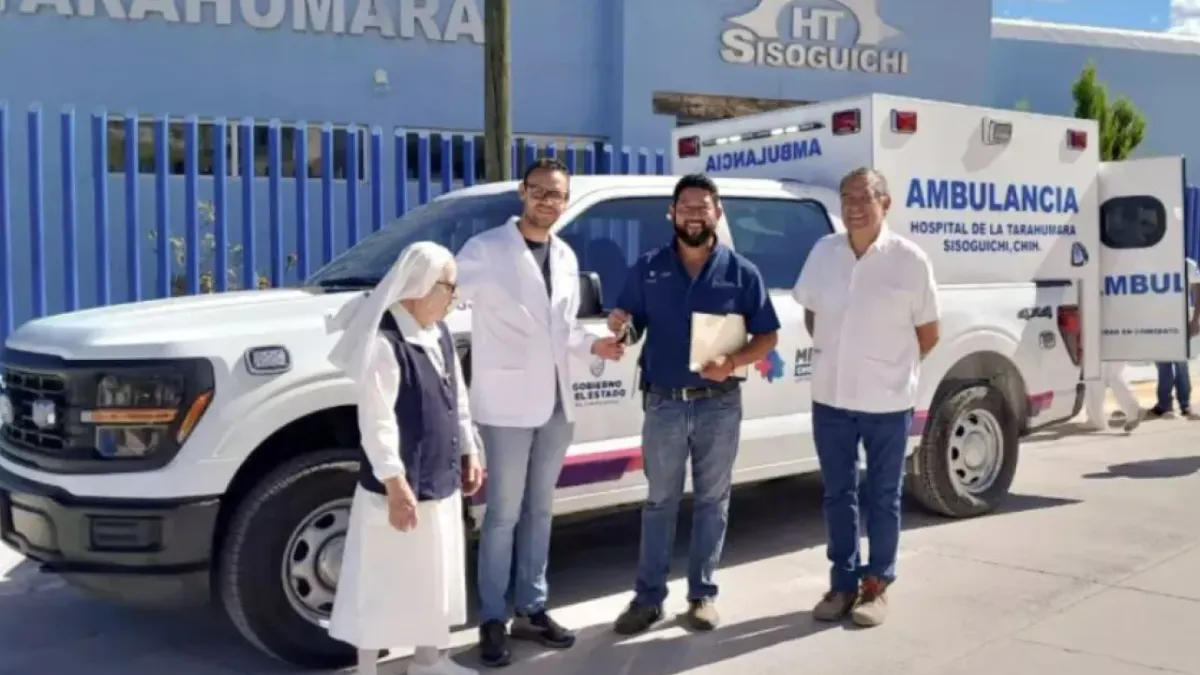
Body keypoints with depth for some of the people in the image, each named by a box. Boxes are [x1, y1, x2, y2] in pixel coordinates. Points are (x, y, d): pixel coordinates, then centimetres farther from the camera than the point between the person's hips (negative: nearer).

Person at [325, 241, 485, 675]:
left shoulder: (439, 335, 8)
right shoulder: (384, 342, -21)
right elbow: (377, 422, -23)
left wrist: (469, 453, 17)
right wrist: (396, 484, -23)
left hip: (439, 482, 9)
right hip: (401, 488, -9)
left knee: (433, 576, 20)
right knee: (382, 584, 4)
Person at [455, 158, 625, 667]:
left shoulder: (566, 257, 14)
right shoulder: (485, 249, -7)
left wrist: (593, 346, 5)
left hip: (555, 403, 7)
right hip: (507, 403, -6)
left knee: (539, 512, 14)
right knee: (503, 515, 0)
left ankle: (531, 610, 26)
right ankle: (493, 620, 12)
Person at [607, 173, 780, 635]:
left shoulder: (741, 272, 1)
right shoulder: (648, 268, 4)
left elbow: (768, 336, 1)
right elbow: (626, 323, 5)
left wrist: (733, 363, -16)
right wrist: (619, 326, -19)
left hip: (719, 404, 0)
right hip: (663, 404, 1)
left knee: (712, 501, 9)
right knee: (660, 502, 8)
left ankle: (703, 594, 22)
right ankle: (648, 597, 15)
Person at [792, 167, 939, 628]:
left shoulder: (910, 260, -10)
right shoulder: (823, 252, 0)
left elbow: (928, 334, 0)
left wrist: (890, 368, 7)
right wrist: (834, 357, 9)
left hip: (888, 403, -3)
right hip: (830, 398, 3)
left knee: (882, 497, 9)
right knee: (838, 494, 12)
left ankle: (877, 585, 22)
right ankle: (843, 582, 24)